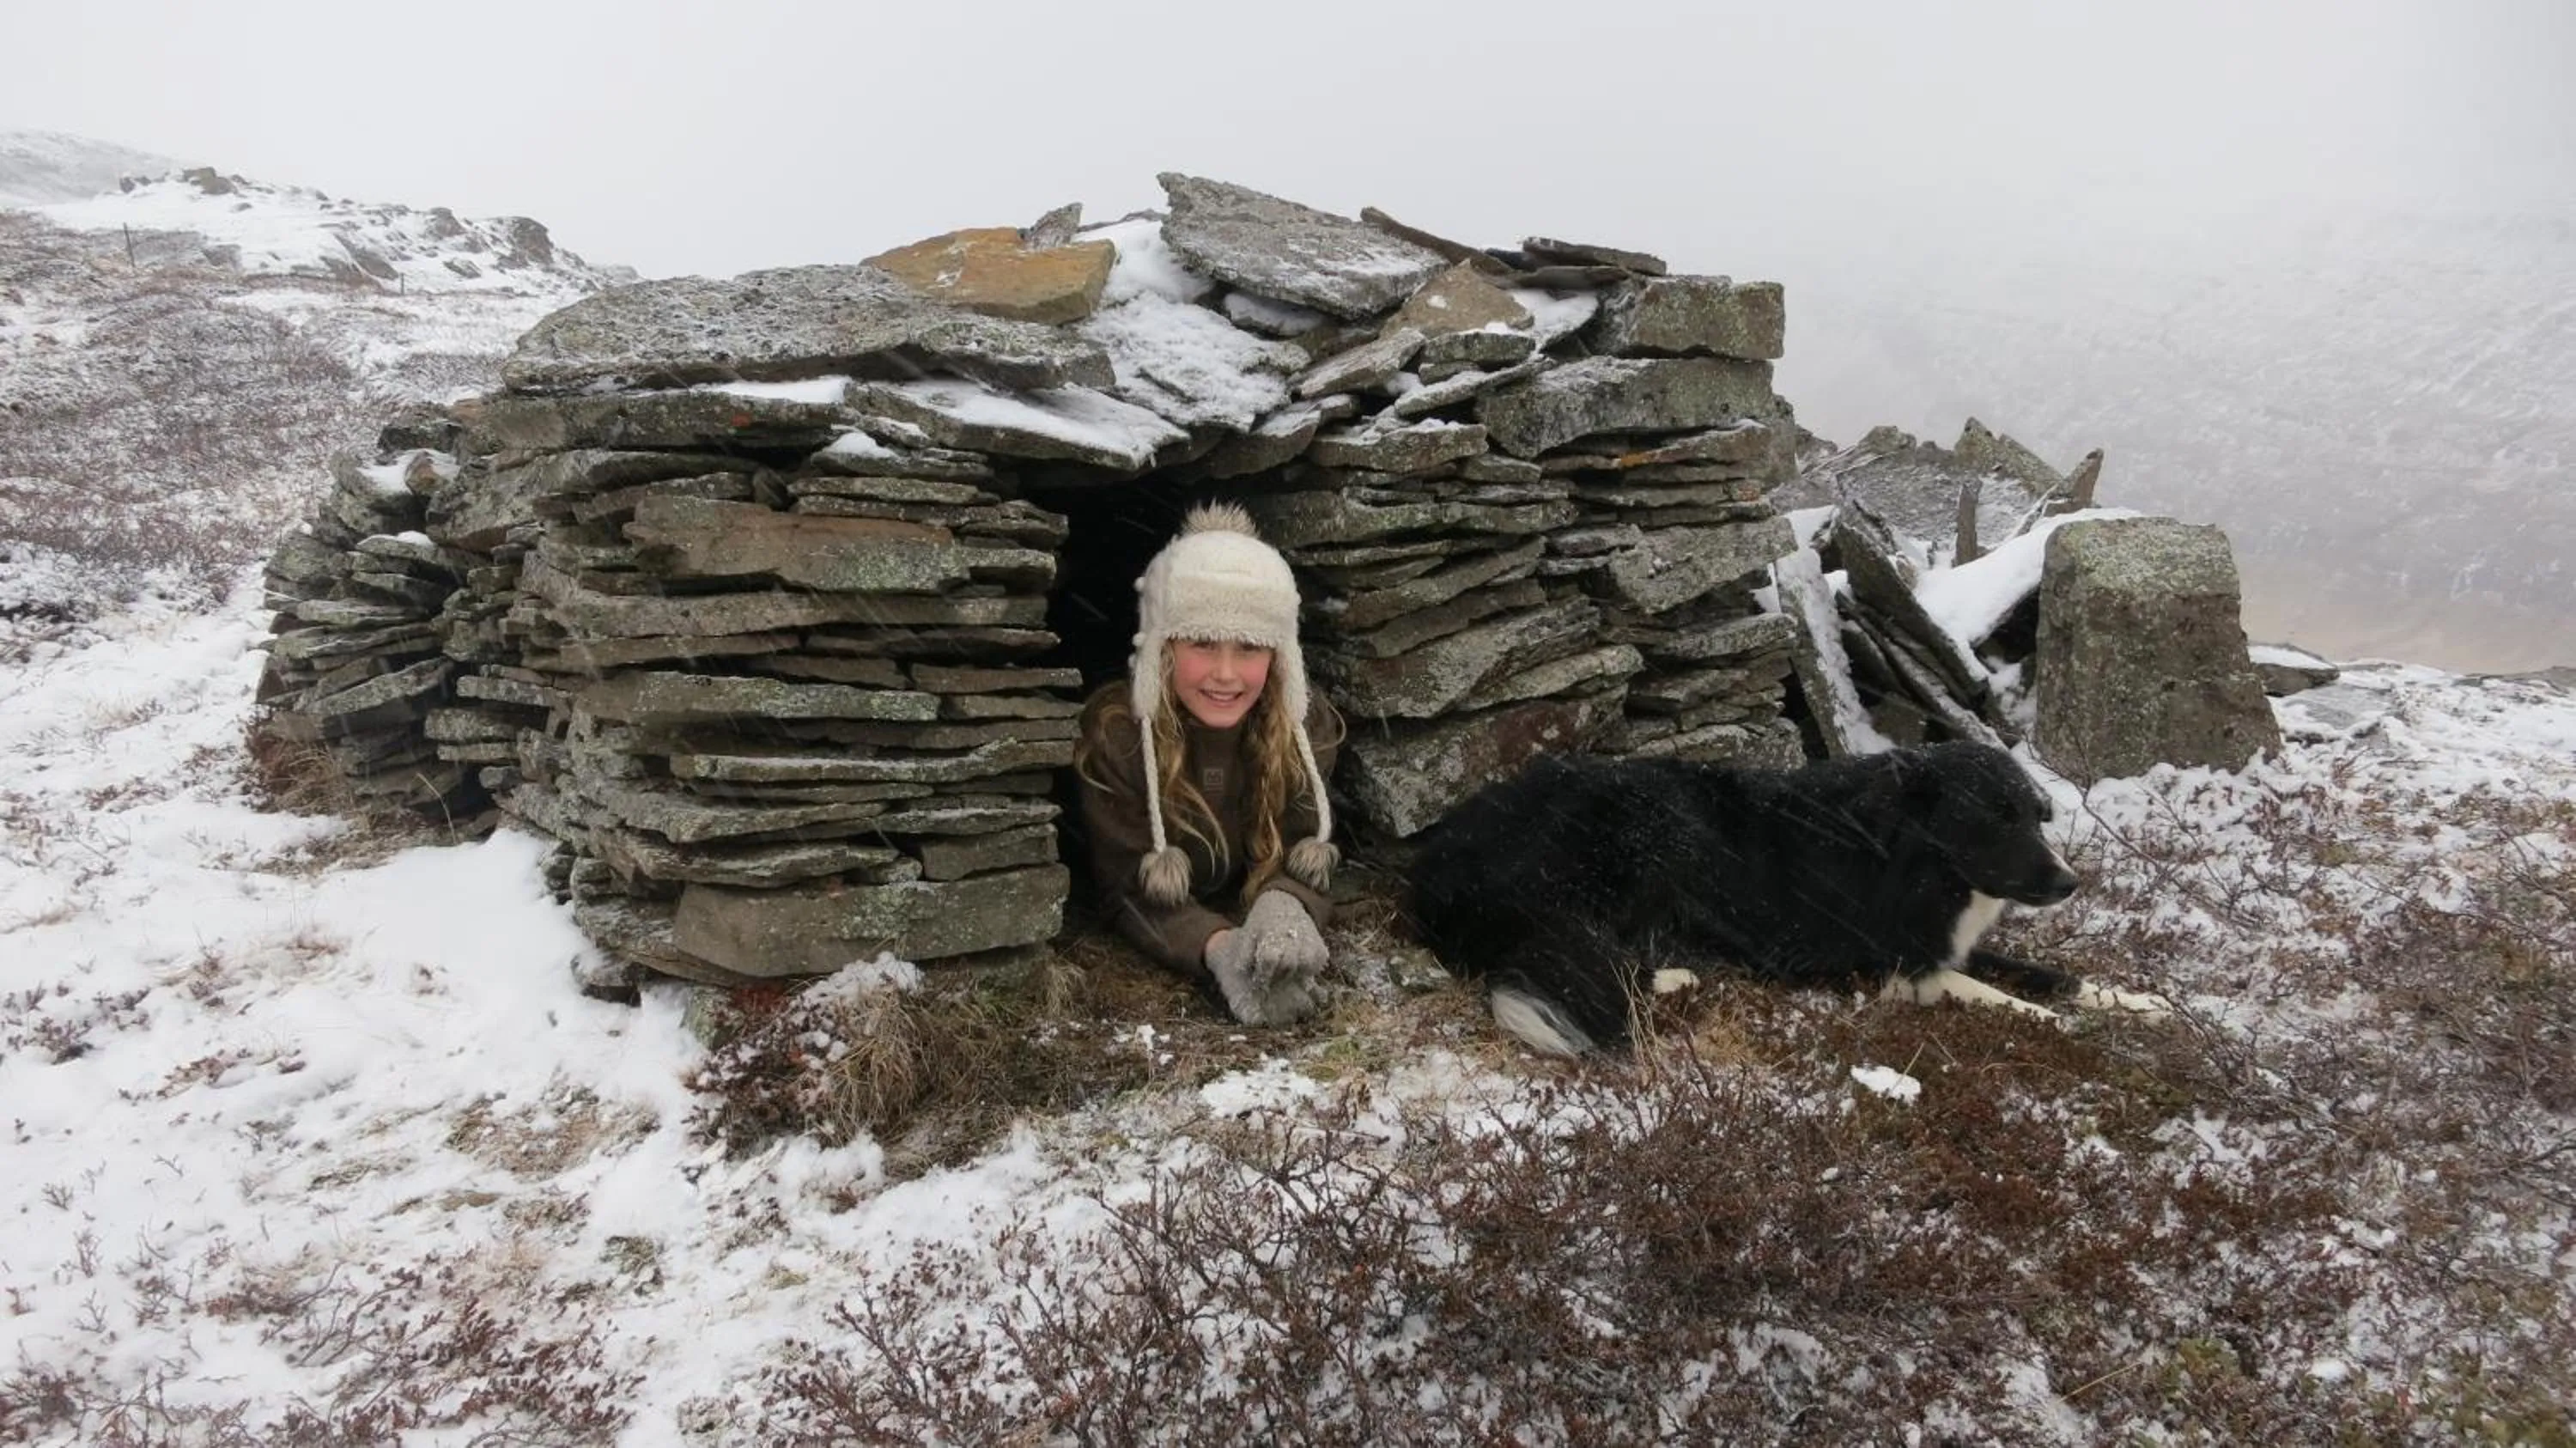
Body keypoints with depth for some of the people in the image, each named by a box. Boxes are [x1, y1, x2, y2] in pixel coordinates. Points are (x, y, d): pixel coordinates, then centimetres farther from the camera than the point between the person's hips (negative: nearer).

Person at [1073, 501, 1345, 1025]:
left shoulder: (1307, 728, -18)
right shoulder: (1114, 734, -27)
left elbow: (1300, 859, -17)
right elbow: (1130, 889, -25)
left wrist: (1283, 908, -45)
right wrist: (1219, 949, -47)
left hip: (1252, 903, 4)